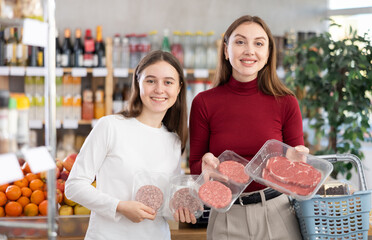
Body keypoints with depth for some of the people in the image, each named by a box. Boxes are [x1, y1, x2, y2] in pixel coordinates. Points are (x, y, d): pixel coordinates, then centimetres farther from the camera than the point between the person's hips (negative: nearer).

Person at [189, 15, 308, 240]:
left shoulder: (286, 103, -3)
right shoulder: (204, 103, -4)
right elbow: (195, 167, 3)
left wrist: (297, 160, -16)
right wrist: (206, 165, -18)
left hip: (276, 214, 0)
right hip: (226, 218, 0)